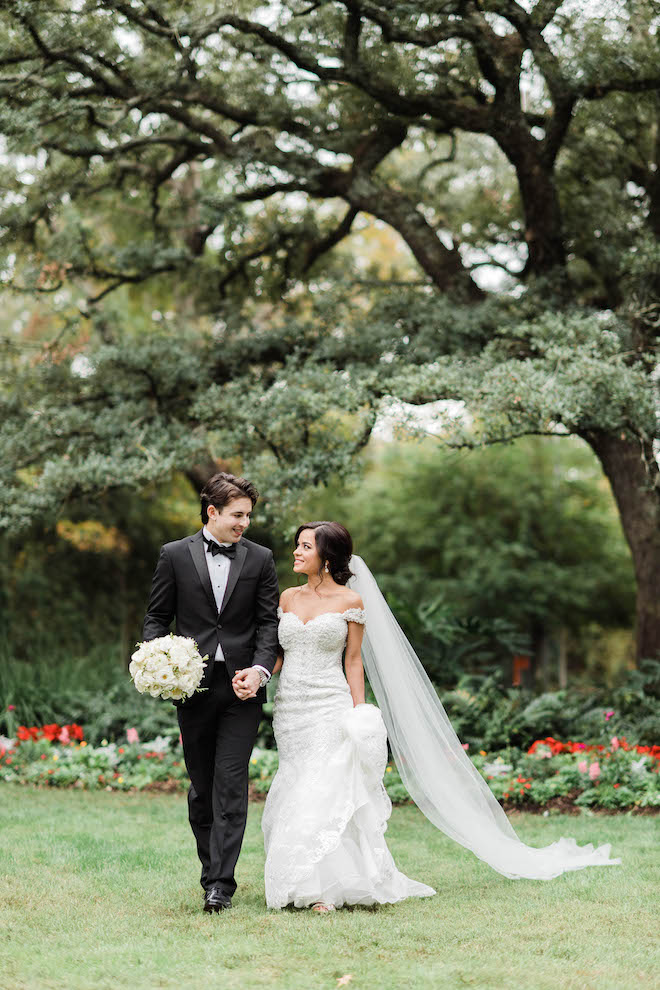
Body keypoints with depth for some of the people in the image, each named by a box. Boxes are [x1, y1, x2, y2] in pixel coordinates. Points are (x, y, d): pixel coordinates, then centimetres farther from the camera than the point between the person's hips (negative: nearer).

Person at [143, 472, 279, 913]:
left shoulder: (260, 559, 6)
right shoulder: (176, 555, 4)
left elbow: (269, 622, 4)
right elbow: (157, 617, 7)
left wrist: (260, 670, -12)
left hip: (242, 686, -1)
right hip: (193, 687, 1)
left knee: (231, 786, -8)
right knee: (201, 788, 9)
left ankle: (221, 884, -10)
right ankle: (212, 869, 23)